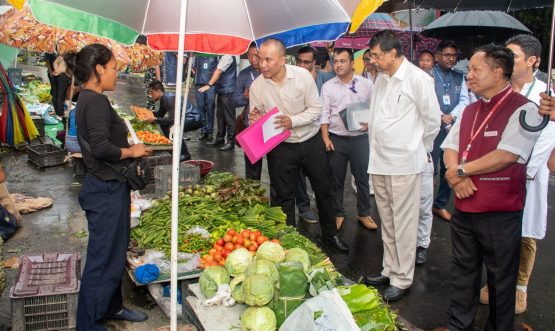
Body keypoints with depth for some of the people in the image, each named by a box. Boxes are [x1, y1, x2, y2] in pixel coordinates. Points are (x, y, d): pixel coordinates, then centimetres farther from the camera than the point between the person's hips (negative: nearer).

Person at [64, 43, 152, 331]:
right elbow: (101, 147, -30)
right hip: (106, 190, -10)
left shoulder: (88, 100, 12)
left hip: (107, 187, 10)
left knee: (114, 253, 22)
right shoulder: (96, 102, -19)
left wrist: (130, 149, 8)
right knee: (103, 259, 2)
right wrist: (131, 151, -15)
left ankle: (111, 307, 39)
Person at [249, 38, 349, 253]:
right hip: (281, 147, 0)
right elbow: (255, 118, 1)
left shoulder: (302, 75, -14)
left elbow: (316, 109, -10)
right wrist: (255, 120, -23)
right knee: (283, 196, 6)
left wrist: (293, 121, -25)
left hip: (311, 141, 0)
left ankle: (330, 233, 34)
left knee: (323, 189, 13)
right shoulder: (257, 86, -10)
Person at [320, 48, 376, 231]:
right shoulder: (328, 86, 2)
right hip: (336, 139, 0)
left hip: (360, 138, 0)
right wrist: (325, 138, -6)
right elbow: (324, 114, 1)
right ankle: (338, 214, 24)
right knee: (336, 180, 9)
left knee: (363, 178, 7)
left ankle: (364, 213, 24)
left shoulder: (366, 84, 1)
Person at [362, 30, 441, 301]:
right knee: (387, 222, 17)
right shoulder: (381, 78, 11)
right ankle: (390, 270, 32)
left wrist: (416, 149, 3)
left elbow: (433, 120, -6)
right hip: (379, 161, 8)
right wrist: (376, 146, 14)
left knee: (403, 224, 2)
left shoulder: (417, 79, -12)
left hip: (403, 163, -7)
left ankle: (402, 279, 15)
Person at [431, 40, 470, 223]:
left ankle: (441, 205, 23)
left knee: (449, 170, 10)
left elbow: (465, 100, 6)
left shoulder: (459, 77, 13)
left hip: (454, 129, 5)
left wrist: (452, 116, -10)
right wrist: (441, 116, -15)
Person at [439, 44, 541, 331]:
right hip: (464, 208, 7)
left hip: (500, 214, -6)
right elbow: (450, 149, 10)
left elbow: (507, 155, -21)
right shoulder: (470, 111, 12)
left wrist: (462, 170, -12)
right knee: (462, 271, 18)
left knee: (501, 278, 10)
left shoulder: (523, 109, -11)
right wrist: (456, 176, -11)